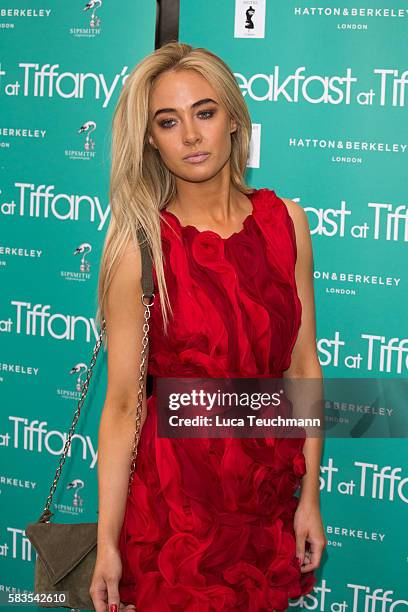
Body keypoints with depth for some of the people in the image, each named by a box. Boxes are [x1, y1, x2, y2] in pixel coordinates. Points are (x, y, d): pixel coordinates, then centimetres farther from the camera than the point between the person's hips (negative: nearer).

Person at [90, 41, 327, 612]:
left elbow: (303, 367, 2)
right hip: (176, 493, -3)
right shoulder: (140, 246, -13)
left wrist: (311, 496, 3)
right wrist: (107, 544, -10)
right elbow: (121, 404, -11)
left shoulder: (286, 221, -3)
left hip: (272, 485, 4)